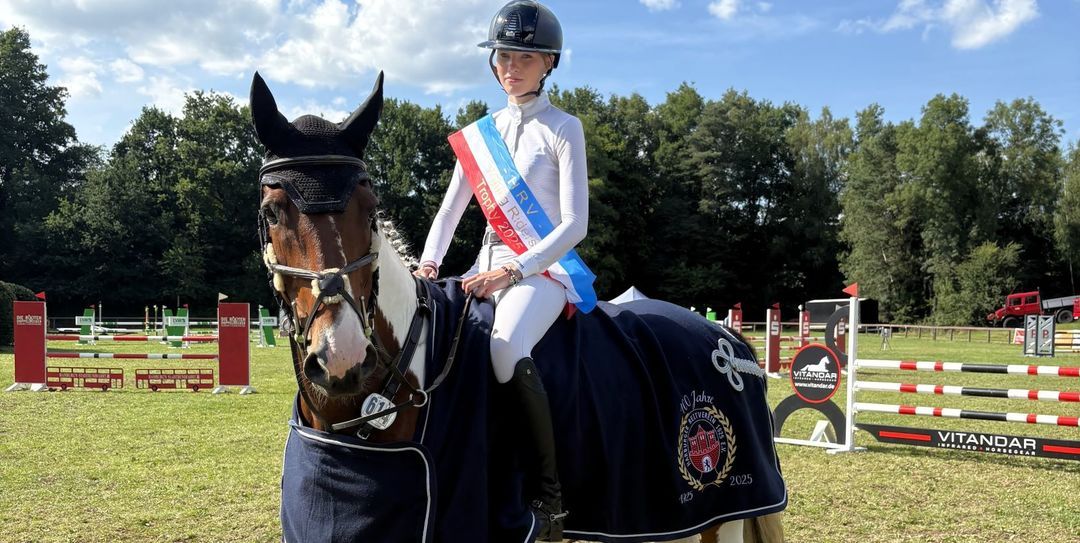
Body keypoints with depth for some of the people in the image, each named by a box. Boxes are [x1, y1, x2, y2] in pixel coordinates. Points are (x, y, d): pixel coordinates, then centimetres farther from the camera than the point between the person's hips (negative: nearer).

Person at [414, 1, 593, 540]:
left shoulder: (563, 128, -1)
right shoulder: (483, 131, 15)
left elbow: (574, 223, -10)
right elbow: (451, 207, 15)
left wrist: (513, 270, -21)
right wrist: (429, 260, -5)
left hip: (543, 267, -6)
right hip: (489, 265, 7)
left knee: (507, 348, -35)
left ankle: (550, 495, -26)